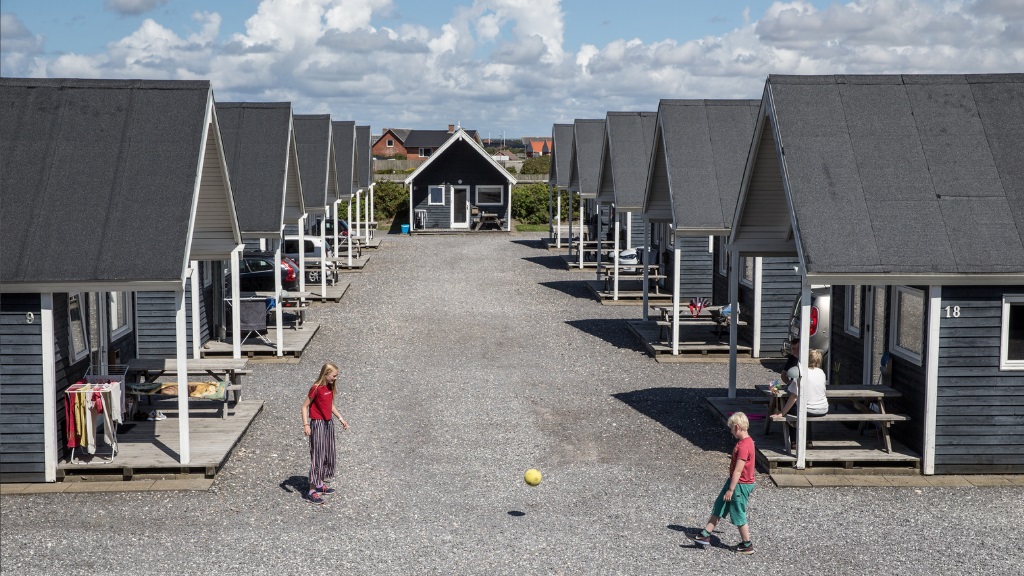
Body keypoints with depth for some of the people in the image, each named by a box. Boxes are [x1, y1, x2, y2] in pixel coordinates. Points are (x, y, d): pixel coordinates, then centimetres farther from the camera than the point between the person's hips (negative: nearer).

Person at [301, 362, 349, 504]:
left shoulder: (330, 387, 5)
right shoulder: (316, 388, -19)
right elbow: (305, 406, -16)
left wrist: (341, 419, 18)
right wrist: (306, 425, -23)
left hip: (329, 423, 9)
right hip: (318, 424, -8)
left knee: (328, 454, 15)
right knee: (317, 456, -7)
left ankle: (321, 484, 28)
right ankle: (312, 490, -3)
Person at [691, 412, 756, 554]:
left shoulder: (743, 446, -26)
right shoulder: (746, 441, 6)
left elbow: (738, 470, -25)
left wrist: (730, 490, -21)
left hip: (740, 485, -10)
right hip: (735, 482, 10)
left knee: (738, 515, 4)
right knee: (718, 507, 14)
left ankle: (747, 545, 17)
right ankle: (705, 534, 21)